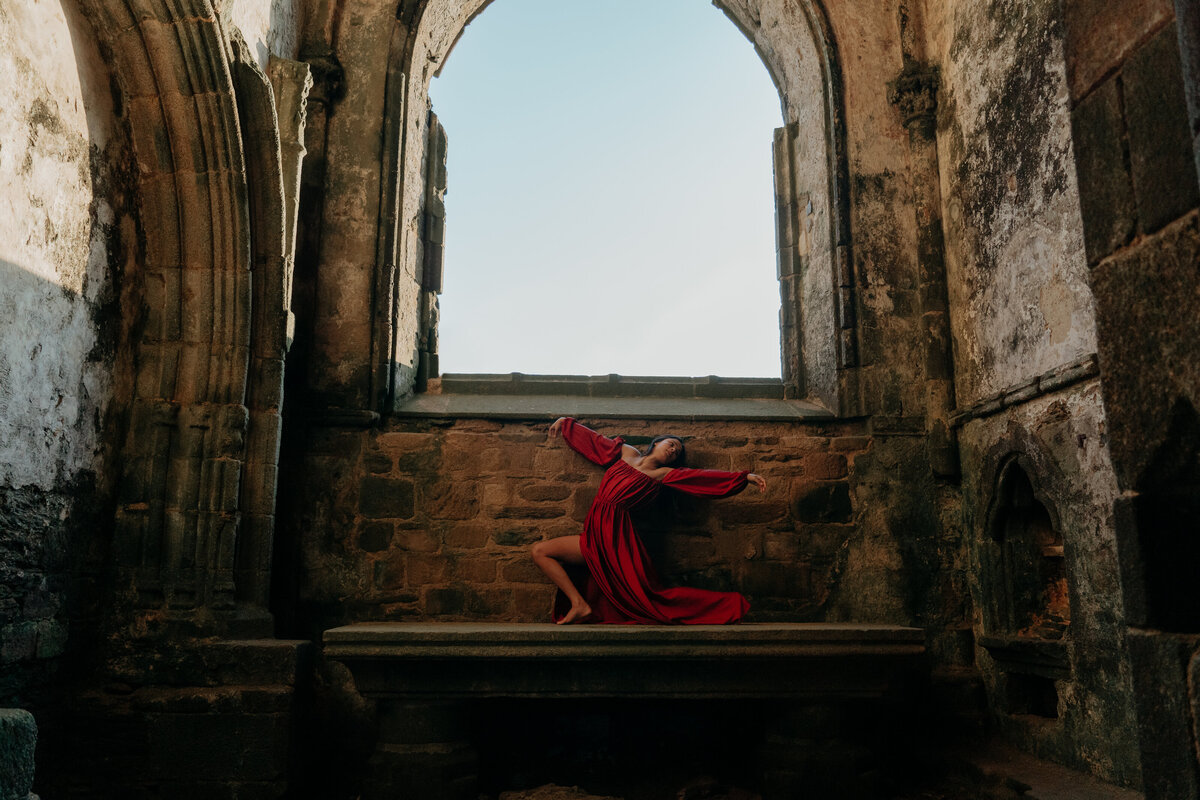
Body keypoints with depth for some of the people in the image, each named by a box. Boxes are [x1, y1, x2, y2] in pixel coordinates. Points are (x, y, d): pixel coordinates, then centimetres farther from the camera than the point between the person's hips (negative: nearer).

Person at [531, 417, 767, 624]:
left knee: (648, 598, -12)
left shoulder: (663, 474, 7)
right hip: (595, 538, 5)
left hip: (616, 536, -5)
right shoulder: (626, 452, 17)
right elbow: (592, 439, 30)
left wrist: (745, 477, -5)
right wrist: (566, 423, 38)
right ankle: (579, 605, -2)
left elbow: (705, 478, 0)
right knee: (540, 551, 1)